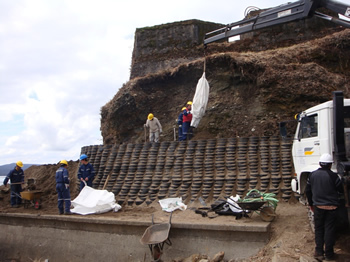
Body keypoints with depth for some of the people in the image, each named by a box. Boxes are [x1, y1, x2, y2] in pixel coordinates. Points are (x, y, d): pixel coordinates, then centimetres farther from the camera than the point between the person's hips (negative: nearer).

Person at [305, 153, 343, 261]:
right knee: (329, 230, 5)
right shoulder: (333, 176, -14)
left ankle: (319, 252, 14)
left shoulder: (312, 175, 1)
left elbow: (307, 191, 9)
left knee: (318, 229, 13)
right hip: (331, 207, -3)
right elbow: (341, 189, -4)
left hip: (318, 207, 3)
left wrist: (311, 204, 21)